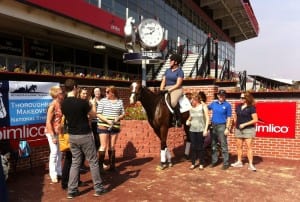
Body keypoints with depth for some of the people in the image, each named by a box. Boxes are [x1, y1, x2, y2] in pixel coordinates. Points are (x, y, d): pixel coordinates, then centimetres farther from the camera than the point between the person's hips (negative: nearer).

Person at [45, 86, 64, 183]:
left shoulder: (60, 104, 4)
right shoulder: (52, 105, -17)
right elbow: (48, 122, -18)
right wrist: (53, 136, -20)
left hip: (59, 131, 7)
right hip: (52, 131, -7)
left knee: (59, 152, 12)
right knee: (54, 151, -3)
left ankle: (59, 171, 25)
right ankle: (53, 174, 8)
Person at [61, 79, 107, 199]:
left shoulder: (63, 104, -1)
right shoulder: (82, 102, -19)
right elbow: (93, 115, -4)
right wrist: (92, 105, 15)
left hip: (72, 136, 5)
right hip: (85, 135, -5)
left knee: (75, 162, 14)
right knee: (93, 162, 8)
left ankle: (71, 190, 16)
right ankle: (98, 188, 17)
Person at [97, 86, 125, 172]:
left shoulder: (120, 101, 4)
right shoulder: (103, 101, -3)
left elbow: (123, 114, 7)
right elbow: (98, 114, -6)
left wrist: (118, 117, -15)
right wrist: (107, 120, -20)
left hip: (115, 127, 3)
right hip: (103, 126, -3)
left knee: (112, 146, 11)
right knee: (103, 146, -4)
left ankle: (112, 165, 21)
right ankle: (100, 166, 4)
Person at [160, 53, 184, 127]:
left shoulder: (180, 71, -1)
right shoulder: (167, 70, 18)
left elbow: (178, 84, -9)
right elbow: (163, 81, 13)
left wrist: (170, 89, -18)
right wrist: (161, 89, -4)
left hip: (176, 89, -7)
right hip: (166, 89, 7)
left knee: (173, 102, -34)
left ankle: (178, 119, -17)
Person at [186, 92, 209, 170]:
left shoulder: (203, 106, -6)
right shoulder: (191, 108, 4)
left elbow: (207, 119, -5)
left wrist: (205, 129, -11)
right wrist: (188, 121, -2)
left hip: (201, 130, -3)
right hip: (192, 130, 3)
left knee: (200, 147, 4)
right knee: (193, 147, 5)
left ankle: (201, 164, 18)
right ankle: (193, 163, 17)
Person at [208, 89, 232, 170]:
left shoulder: (227, 105, -2)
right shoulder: (213, 103, 9)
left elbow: (229, 118, -5)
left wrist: (227, 128, -11)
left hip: (222, 126, -4)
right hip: (213, 126, 5)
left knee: (224, 145, -3)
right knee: (213, 145, 11)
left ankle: (226, 163, 3)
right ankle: (214, 161, 21)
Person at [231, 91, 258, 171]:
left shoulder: (251, 108, -10)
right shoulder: (238, 106, 7)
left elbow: (255, 120, -13)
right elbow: (235, 117, 18)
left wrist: (244, 124, -17)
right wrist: (234, 124, 13)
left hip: (248, 129, -6)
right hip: (238, 129, 6)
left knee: (249, 146, -4)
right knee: (239, 146, 11)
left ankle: (250, 164, 0)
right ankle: (239, 162, 23)